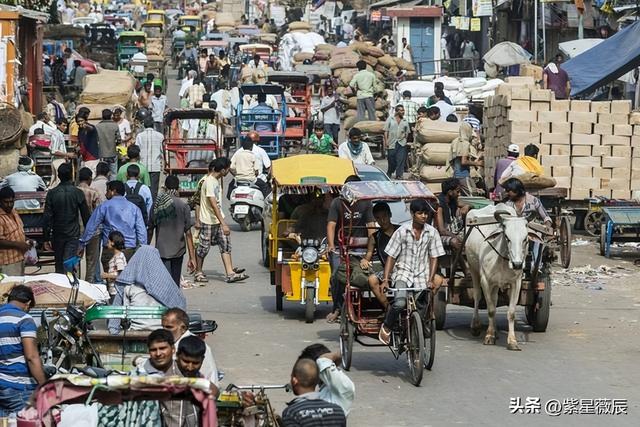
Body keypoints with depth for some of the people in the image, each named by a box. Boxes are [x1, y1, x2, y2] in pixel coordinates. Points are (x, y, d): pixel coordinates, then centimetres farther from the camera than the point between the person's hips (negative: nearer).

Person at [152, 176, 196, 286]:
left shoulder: (157, 205, -3)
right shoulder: (183, 206, -5)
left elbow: (150, 228, 4)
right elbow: (188, 233, -5)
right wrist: (192, 257, -3)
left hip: (161, 250, -1)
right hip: (178, 250, 1)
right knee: (175, 283, 14)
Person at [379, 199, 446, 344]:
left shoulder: (432, 232, 2)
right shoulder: (402, 231, -3)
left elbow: (434, 258, 6)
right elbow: (391, 257, -1)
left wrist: (430, 280, -5)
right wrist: (385, 280, -8)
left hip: (422, 275, 3)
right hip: (403, 272, -3)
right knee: (399, 302, -27)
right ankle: (386, 327, -3)